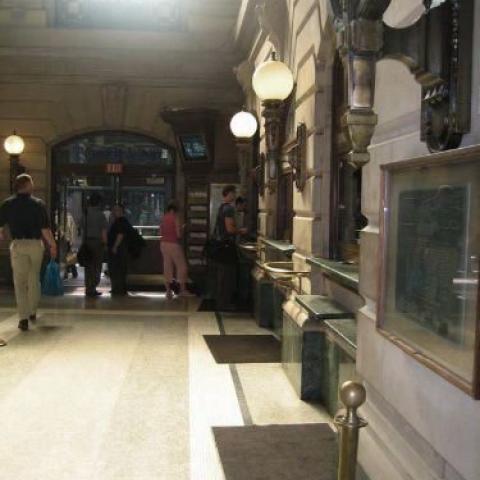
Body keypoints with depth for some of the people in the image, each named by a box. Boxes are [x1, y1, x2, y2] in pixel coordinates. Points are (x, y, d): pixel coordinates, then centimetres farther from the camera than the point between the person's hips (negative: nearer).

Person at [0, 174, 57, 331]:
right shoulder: (38, 204, -4)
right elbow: (45, 229, -8)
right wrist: (53, 245, 3)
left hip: (18, 244, 0)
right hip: (36, 244, 1)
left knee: (20, 282, 2)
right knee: (34, 279, 17)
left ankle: (23, 318, -5)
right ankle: (32, 312, 29)